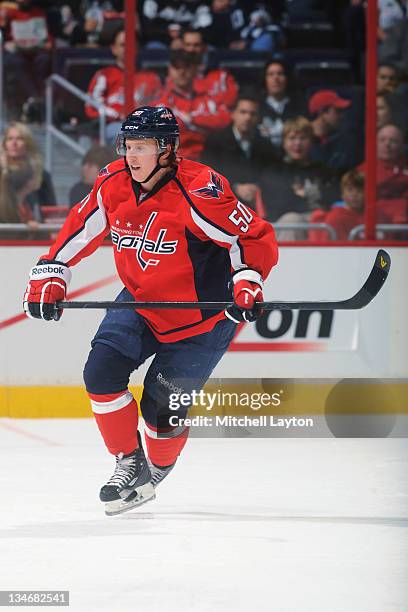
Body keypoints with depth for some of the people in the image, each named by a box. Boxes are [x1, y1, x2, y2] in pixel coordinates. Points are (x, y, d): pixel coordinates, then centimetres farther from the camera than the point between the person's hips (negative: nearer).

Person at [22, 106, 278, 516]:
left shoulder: (198, 191, -27)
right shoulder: (113, 184, -8)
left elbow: (257, 240, -22)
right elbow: (79, 230, 7)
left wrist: (247, 282, -37)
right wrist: (48, 275, -2)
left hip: (200, 316, -5)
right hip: (141, 301, 6)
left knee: (161, 406, -6)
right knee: (101, 372, -13)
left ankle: (156, 469, 27)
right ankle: (128, 461, 7)